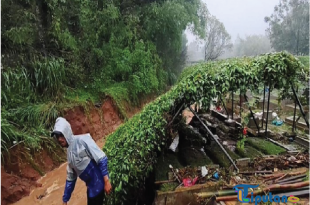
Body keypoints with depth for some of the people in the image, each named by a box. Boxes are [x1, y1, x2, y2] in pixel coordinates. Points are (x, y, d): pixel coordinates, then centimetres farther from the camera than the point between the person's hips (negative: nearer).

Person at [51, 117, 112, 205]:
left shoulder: (82, 140, -14)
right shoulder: (69, 152, 10)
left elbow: (102, 159, -19)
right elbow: (70, 178, 17)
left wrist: (106, 181, -22)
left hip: (99, 182, -7)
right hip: (91, 186, 8)